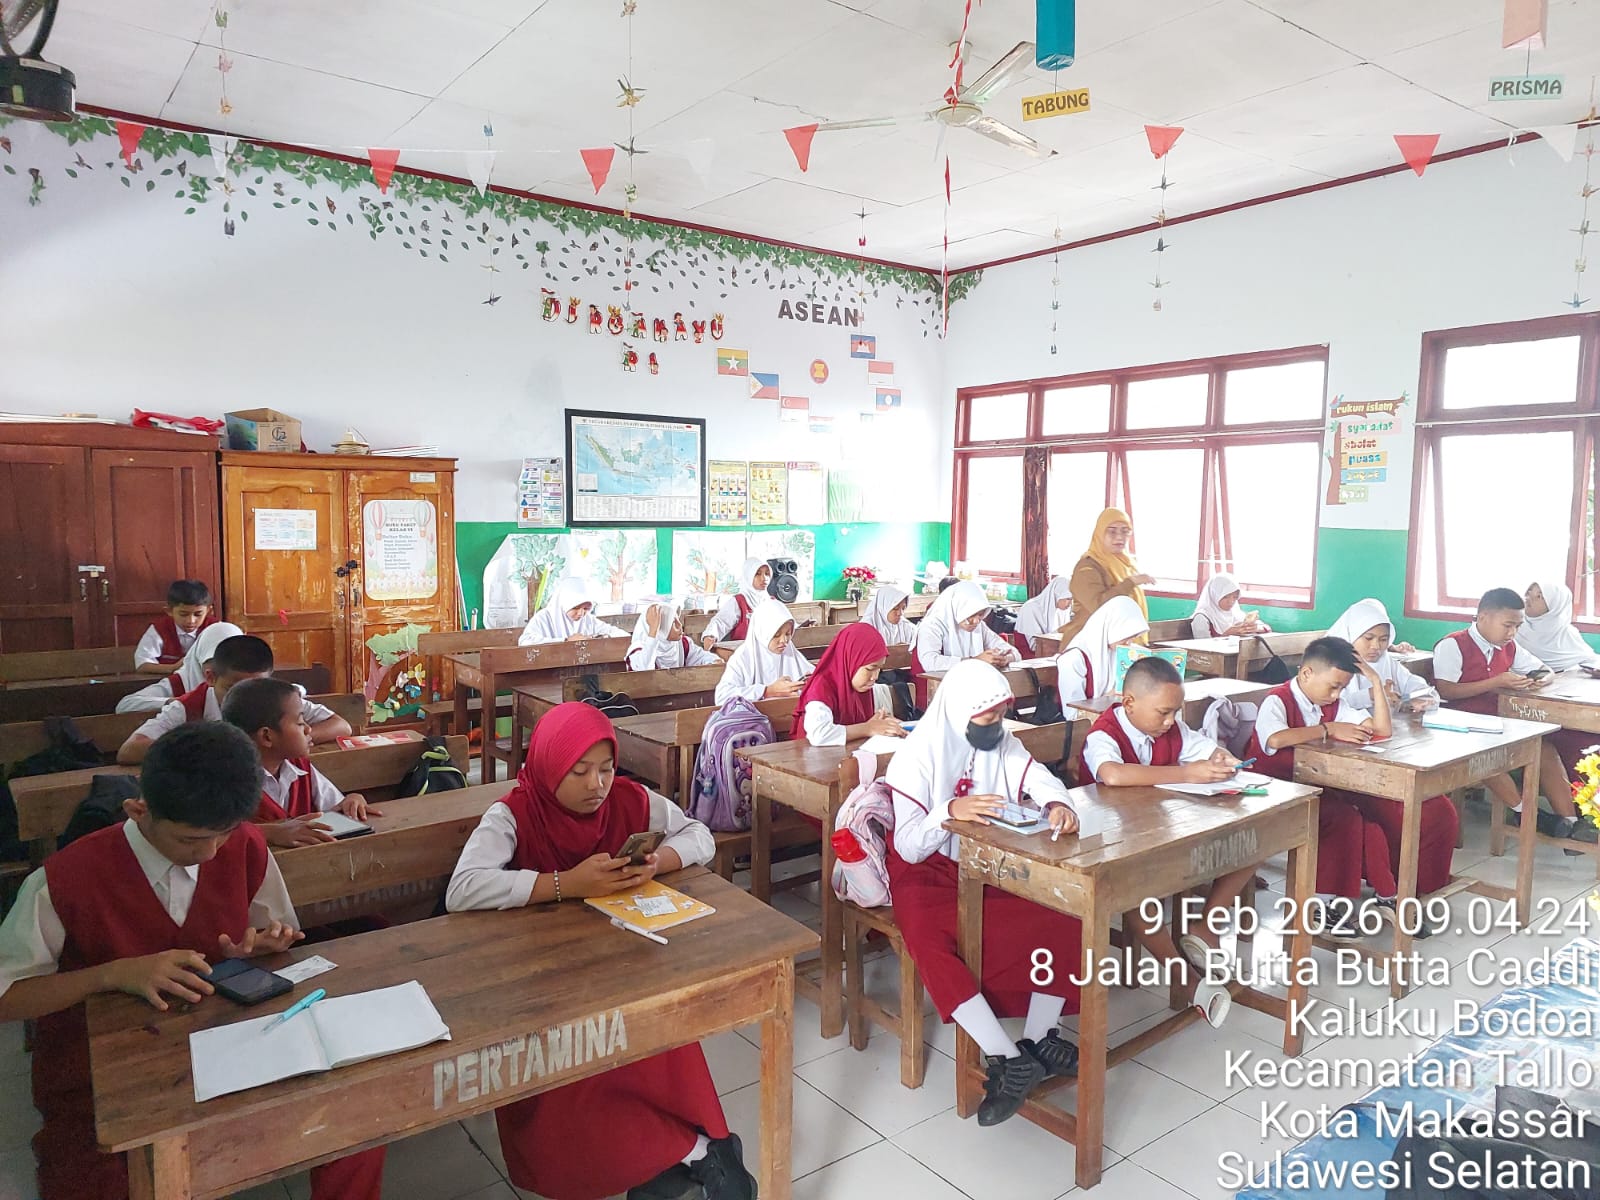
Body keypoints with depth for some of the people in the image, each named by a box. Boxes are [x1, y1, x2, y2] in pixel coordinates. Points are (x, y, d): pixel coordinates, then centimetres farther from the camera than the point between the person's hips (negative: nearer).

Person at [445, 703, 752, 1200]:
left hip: (623, 958, 2)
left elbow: (700, 836, 4)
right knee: (563, 1068, -27)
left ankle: (667, 1152, -4)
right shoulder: (513, 816, -14)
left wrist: (659, 861, -18)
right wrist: (566, 884, -32)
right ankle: (694, 1150, -13)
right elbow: (461, 890, -29)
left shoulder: (630, 800, -4)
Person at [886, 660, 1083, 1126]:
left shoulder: (1003, 745, 3)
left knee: (1066, 913, -17)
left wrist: (1057, 805, -35)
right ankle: (1009, 1060, -26)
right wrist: (949, 811, -38)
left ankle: (1039, 1037, -7)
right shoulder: (917, 756, -13)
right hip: (930, 873, -5)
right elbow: (908, 847, -19)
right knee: (929, 942, -33)